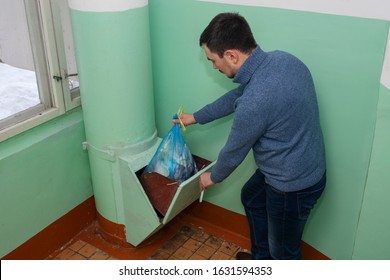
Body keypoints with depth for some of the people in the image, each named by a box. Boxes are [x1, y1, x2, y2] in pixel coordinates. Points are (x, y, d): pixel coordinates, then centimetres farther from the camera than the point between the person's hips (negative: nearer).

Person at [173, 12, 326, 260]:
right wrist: (196, 117, 20)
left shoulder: (254, 102, -35)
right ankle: (261, 258, 53)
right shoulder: (282, 59, -7)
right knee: (251, 197, 31)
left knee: (284, 251, 14)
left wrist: (213, 177, 6)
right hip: (306, 165, 9)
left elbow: (234, 152, -16)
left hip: (294, 186, -9)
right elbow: (236, 96, 10)